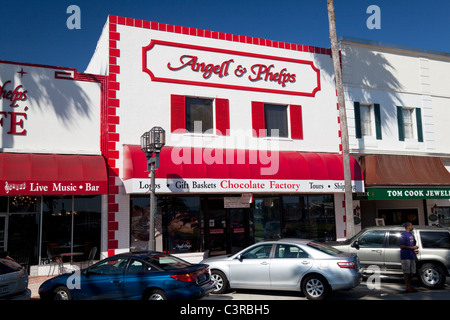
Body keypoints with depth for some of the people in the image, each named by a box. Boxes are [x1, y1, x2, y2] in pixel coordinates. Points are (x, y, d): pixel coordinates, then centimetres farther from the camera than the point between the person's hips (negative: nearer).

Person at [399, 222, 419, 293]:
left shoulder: (411, 234, 17)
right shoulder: (403, 234, -10)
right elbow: (401, 246, -16)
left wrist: (414, 248, 8)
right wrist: (412, 247, -19)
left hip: (411, 256, 9)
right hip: (406, 256, -9)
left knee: (412, 272, 11)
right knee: (406, 272, -4)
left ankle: (409, 286, 20)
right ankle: (408, 287, 0)